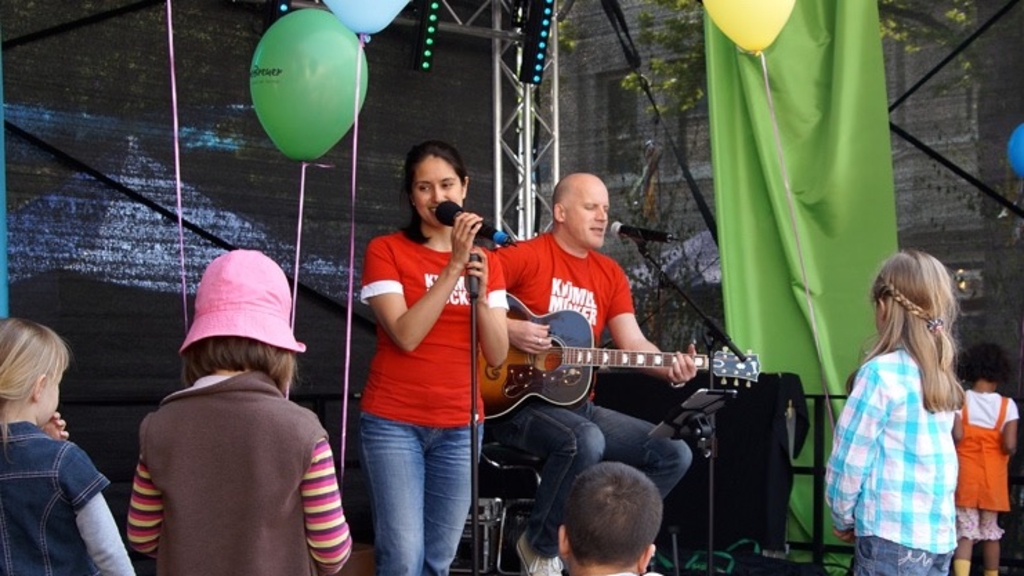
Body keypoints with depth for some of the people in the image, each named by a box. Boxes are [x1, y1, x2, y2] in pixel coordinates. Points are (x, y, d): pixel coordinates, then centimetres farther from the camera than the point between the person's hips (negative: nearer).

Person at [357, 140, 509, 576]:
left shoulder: (485, 261, 10)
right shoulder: (386, 250, -4)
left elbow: (497, 355, 2)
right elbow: (406, 336, -17)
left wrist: (481, 291, -14)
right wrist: (453, 266, -20)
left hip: (459, 428, 4)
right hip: (393, 423, -4)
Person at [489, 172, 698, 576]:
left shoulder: (610, 274, 13)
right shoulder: (526, 256, -8)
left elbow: (633, 343, 6)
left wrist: (669, 367, -13)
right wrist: (507, 329, -25)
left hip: (577, 404, 7)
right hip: (516, 400, -7)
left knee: (674, 453, -2)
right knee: (586, 441, -37)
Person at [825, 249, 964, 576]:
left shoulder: (882, 372, -12)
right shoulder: (942, 377, 9)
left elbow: (850, 457, -10)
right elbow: (930, 456, 12)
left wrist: (843, 518, 3)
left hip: (893, 535, -7)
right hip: (939, 534, 7)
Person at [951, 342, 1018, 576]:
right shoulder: (1007, 405, -6)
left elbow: (956, 436, -18)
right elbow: (1010, 445, -13)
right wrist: (1005, 454, 8)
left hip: (965, 476, -1)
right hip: (993, 478, 1)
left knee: (965, 532, -1)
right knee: (990, 532, 15)